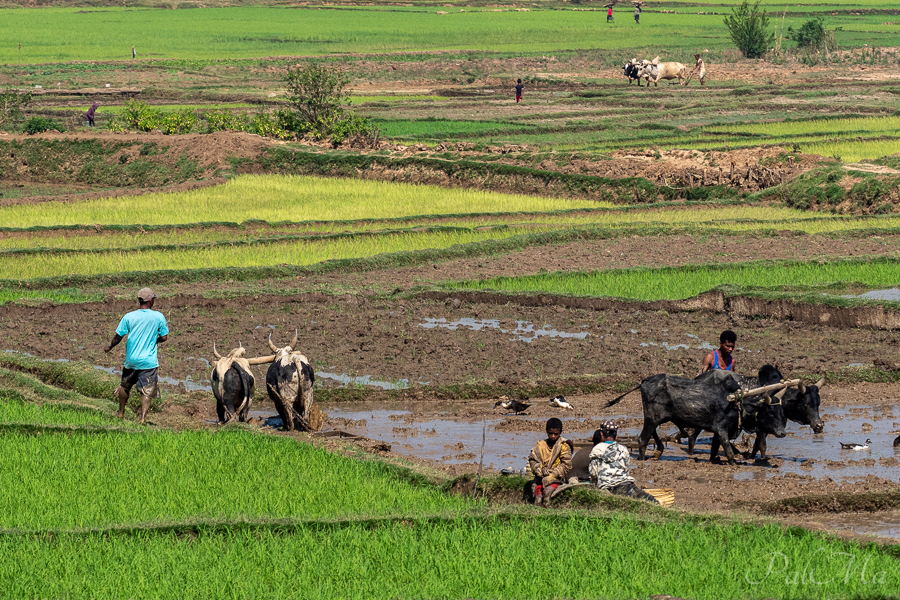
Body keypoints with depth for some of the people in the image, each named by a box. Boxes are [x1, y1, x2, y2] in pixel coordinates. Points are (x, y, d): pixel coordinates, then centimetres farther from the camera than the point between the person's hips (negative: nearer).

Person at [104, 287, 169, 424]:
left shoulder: (129, 317, -6)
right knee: (147, 392, -2)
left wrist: (109, 347, 16)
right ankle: (143, 417, -19)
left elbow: (118, 336, -2)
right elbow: (164, 337, 1)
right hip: (149, 361, -2)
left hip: (131, 360, 2)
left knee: (125, 386, 23)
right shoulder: (158, 317, -7)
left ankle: (121, 414, 37)